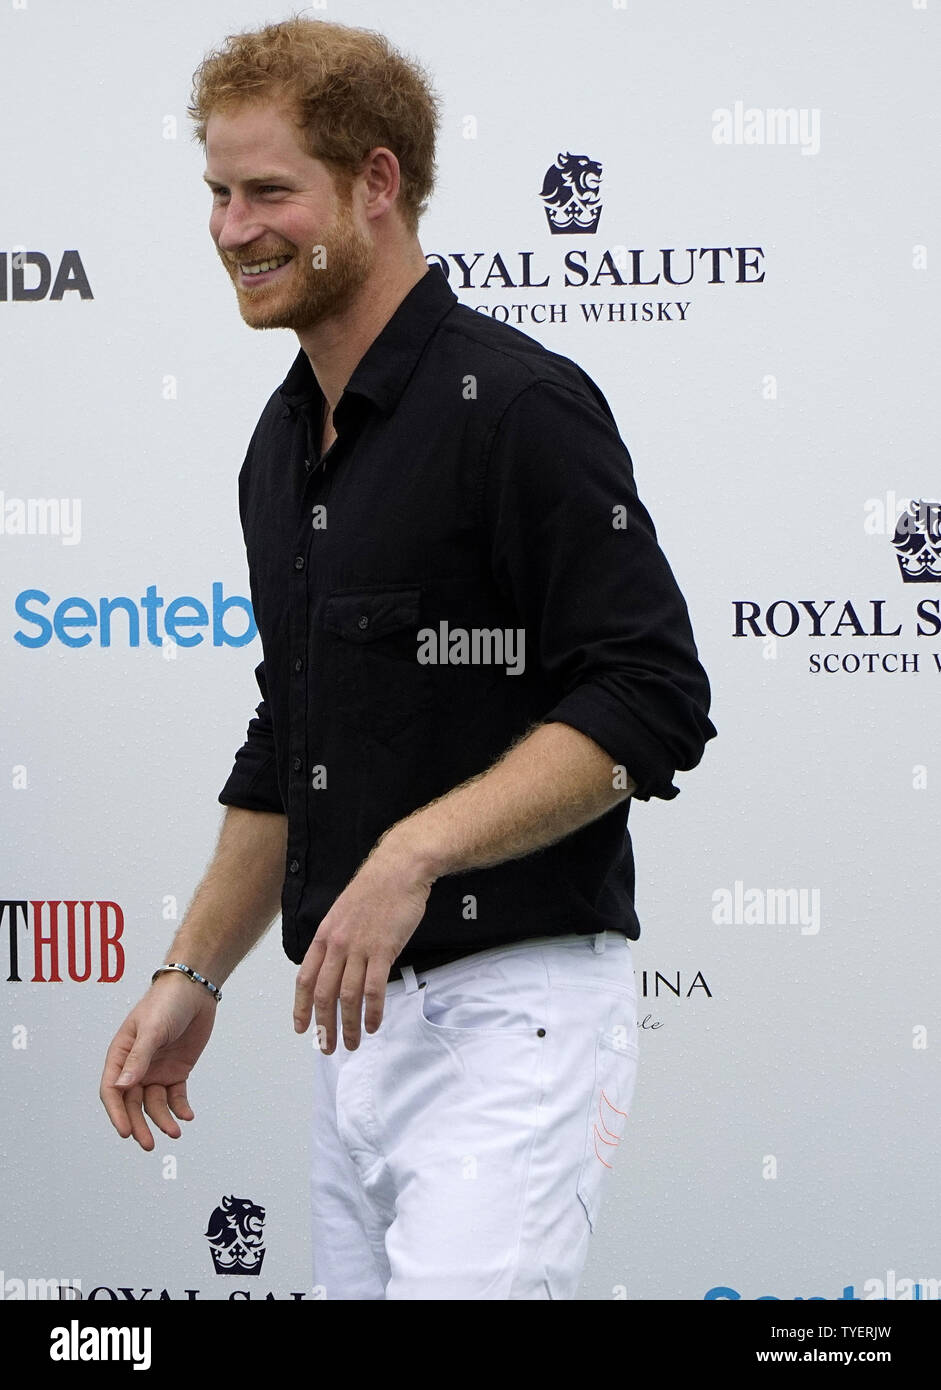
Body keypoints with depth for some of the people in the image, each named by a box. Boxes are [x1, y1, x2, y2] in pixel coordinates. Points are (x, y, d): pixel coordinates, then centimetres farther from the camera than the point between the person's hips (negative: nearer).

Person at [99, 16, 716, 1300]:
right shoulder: (284, 446, 16)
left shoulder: (514, 405, -12)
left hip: (512, 1012, -8)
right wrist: (192, 974, 18)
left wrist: (415, 852, -23)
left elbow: (651, 702, -17)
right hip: (359, 1023, 9)